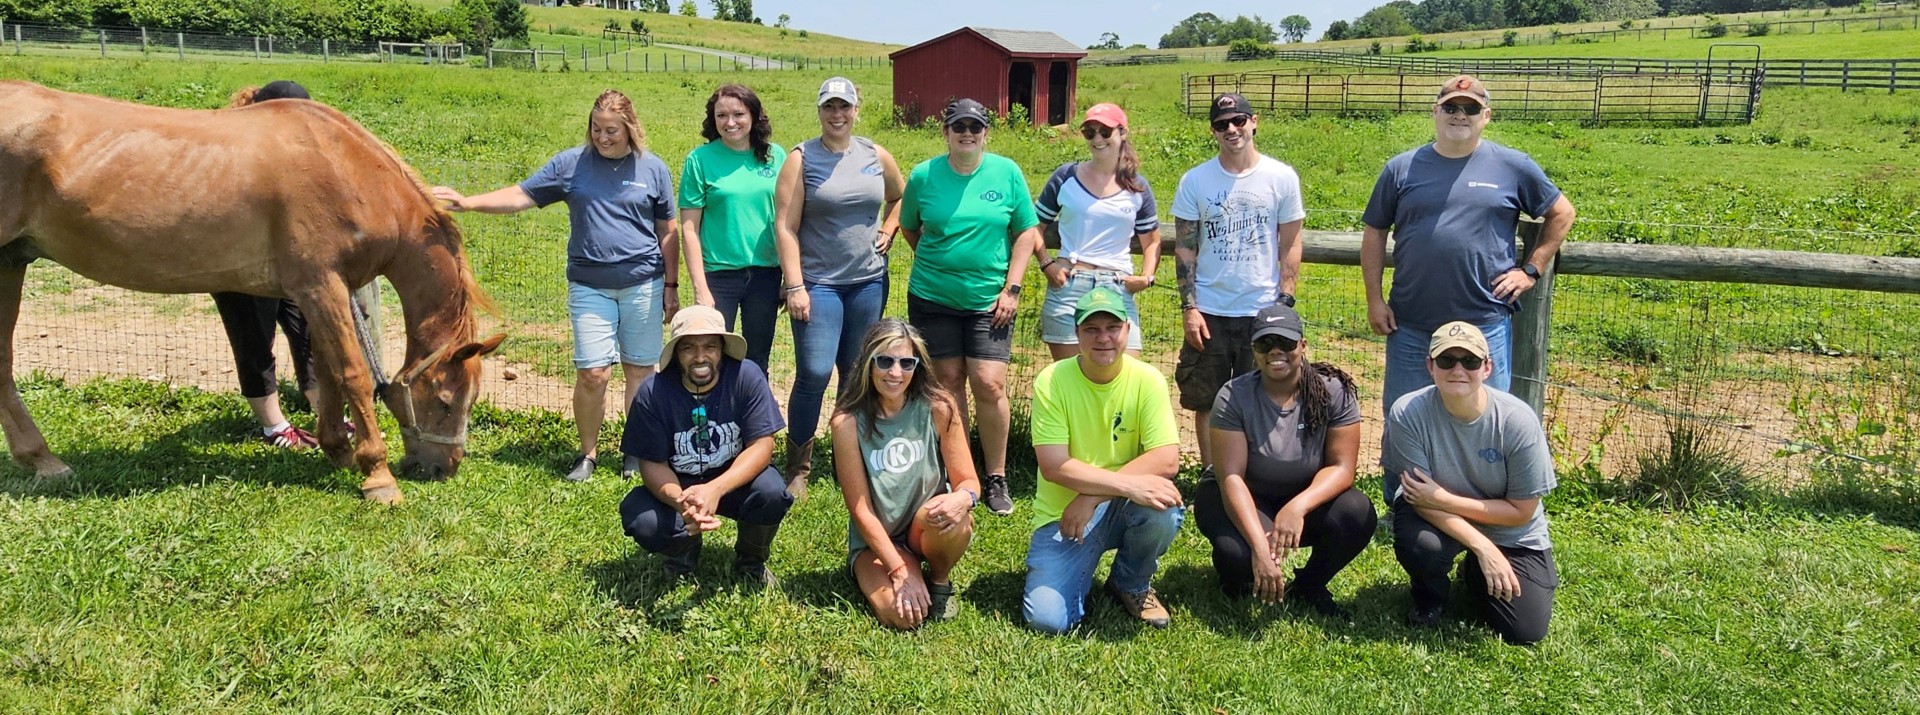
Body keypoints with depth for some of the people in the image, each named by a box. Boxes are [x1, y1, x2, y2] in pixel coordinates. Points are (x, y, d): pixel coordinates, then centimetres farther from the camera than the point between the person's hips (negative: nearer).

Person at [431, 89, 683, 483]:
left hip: (643, 286, 0)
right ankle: (588, 453, 13)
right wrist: (468, 203, -11)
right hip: (590, 286, 0)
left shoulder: (653, 169, 3)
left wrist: (670, 286, 7)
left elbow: (667, 232, 7)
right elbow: (521, 196, 3)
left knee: (640, 370, 7)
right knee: (592, 373, -5)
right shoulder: (571, 164, 3)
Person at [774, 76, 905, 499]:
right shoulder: (801, 159, -3)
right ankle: (798, 468, 4)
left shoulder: (877, 156, 8)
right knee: (814, 373, -10)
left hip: (869, 282, 4)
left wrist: (888, 232, 9)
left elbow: (900, 197, 27)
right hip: (818, 283, -3)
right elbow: (785, 227, -7)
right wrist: (794, 287, -13)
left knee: (858, 374, 10)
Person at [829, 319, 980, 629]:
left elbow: (969, 481, -8)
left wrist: (963, 498, -33)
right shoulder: (848, 422, -16)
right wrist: (900, 571, -20)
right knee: (902, 614, -27)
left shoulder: (938, 408, -13)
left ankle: (940, 581, 0)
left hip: (929, 529, 2)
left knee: (951, 516, -34)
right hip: (876, 540, -1)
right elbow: (860, 510, -14)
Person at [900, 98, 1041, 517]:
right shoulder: (923, 176, 0)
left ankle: (996, 478, 9)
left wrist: (1011, 287, -3)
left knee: (989, 384, -8)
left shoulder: (1006, 172, -1)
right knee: (948, 382, 6)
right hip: (932, 297, 1)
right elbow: (909, 227, 15)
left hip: (988, 299, -1)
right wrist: (937, 261, 8)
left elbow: (1026, 232, 3)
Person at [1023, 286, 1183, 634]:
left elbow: (1166, 460, -17)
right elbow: (1054, 466, -20)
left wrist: (1092, 496, -25)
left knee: (1163, 509, -32)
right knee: (1048, 620, -20)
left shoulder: (1148, 380, -9)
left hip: (1123, 508, 2)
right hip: (1062, 514, -2)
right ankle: (1084, 563, 15)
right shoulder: (1051, 382, -13)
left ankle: (1131, 584, 1)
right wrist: (1128, 483, -31)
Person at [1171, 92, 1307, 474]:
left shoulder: (1282, 178, 1)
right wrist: (1189, 307, -4)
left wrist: (1285, 303, -3)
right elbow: (1184, 247, 3)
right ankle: (1209, 472, 20)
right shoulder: (1195, 181, 2)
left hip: (1263, 311, -1)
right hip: (1209, 312, 1)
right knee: (1205, 400, 7)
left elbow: (1290, 246, 4)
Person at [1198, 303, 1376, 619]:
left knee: (1358, 515, -28)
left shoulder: (1334, 392, -13)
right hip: (1243, 501, -2)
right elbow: (1231, 477, -24)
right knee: (1237, 554, -34)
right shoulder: (1234, 397, -18)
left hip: (1306, 497, 2)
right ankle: (1238, 581, 7)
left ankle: (1308, 587, 1)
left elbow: (1341, 467, -15)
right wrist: (1260, 547, -38)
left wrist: (1298, 507, -36)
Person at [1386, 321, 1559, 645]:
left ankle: (1476, 575, 25)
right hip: (1437, 518, -1)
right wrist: (1483, 547, -29)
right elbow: (1421, 497, -21)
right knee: (1419, 544, -35)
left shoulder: (1517, 421, -24)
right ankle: (1429, 599, 3)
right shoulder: (1408, 413, -26)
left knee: (1526, 632, -8)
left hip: (1511, 533, 1)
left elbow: (1521, 511, -16)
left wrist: (1443, 499, -26)